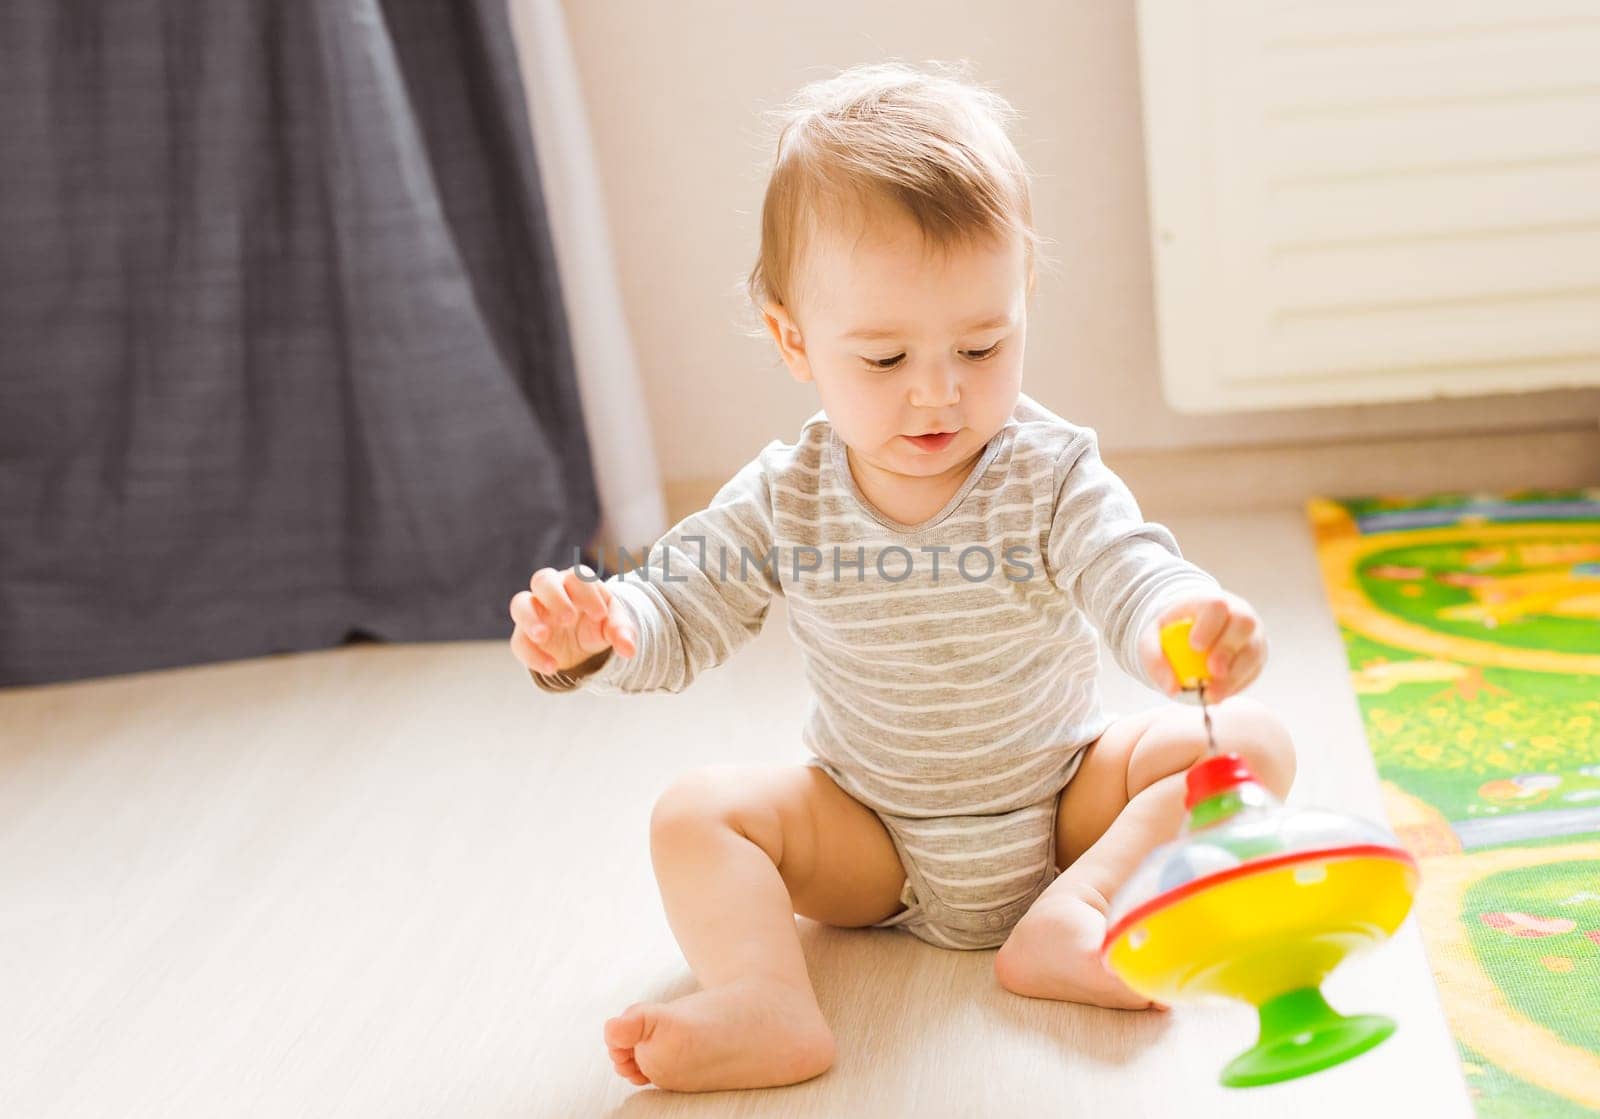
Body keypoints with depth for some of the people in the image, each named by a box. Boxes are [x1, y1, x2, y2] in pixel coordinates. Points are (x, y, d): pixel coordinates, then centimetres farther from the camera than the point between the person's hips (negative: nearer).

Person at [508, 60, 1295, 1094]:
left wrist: (1183, 624, -57)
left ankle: (1071, 912, -32)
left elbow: (1129, 569, -31)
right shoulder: (785, 499, -9)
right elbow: (681, 614, -6)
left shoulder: (1051, 474, -16)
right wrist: (595, 631, -31)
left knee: (1248, 740, -21)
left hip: (1062, 800, -1)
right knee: (698, 811, -20)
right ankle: (766, 1005, -39)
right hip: (871, 839, 1)